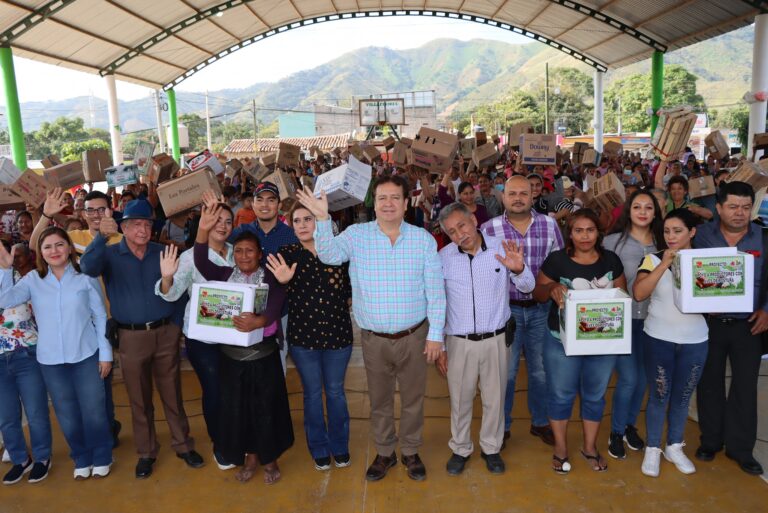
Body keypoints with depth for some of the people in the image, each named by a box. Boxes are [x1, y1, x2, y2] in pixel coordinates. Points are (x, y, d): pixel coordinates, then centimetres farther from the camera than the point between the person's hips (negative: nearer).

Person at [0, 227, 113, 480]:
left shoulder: (86, 277, -5)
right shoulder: (33, 280, 1)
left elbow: (100, 317, -2)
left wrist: (106, 353, -2)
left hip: (87, 356, -2)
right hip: (51, 360, 3)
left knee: (93, 410, 6)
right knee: (67, 414, 15)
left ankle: (101, 457, 26)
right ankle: (82, 459, 34)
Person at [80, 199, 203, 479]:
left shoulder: (162, 252, 2)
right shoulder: (110, 254, -2)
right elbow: (88, 267, -25)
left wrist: (177, 325, -5)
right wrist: (101, 236, -39)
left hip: (166, 333, 1)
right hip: (131, 337, -1)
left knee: (172, 394, 12)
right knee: (139, 399, 13)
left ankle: (183, 445, 27)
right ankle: (146, 452, 29)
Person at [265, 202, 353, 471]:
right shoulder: (285, 254, -4)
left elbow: (351, 290, 5)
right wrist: (282, 282, -22)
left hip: (337, 333, 0)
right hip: (302, 335, 0)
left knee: (335, 391, 15)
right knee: (312, 393, 15)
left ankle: (339, 445, 36)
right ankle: (319, 448, 34)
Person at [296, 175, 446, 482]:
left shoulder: (423, 239, -5)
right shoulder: (356, 235, -3)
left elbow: (435, 290, -4)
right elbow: (329, 255, -19)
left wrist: (436, 334, -5)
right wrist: (323, 218, -32)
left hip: (414, 336, 0)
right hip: (374, 339, 0)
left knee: (412, 398, 16)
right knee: (379, 400, 17)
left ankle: (410, 452, 38)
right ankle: (384, 453, 38)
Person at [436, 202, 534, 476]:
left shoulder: (501, 248, -9)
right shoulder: (444, 257, -7)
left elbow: (528, 287, -4)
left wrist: (518, 269, -27)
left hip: (496, 339, 0)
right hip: (459, 341, 0)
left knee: (494, 398, 15)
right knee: (460, 399, 14)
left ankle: (491, 448, 37)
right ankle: (460, 449, 35)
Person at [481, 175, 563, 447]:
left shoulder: (550, 224, -1)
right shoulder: (489, 229, -6)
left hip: (541, 309, 2)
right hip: (506, 309, -2)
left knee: (541, 370, 16)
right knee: (505, 372, 10)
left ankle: (540, 422, 36)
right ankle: (501, 426, 29)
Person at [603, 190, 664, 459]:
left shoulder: (661, 243, 5)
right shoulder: (612, 241, -6)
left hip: (650, 319, 4)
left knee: (643, 377, 12)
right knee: (629, 378, -6)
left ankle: (630, 425, 35)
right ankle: (616, 433, 15)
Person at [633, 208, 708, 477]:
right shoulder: (653, 259, -6)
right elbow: (638, 293, -21)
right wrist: (665, 263, -24)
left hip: (695, 341, 2)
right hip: (659, 339, -2)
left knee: (682, 397, 15)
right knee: (659, 396, 6)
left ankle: (674, 447, 33)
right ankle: (653, 449, 23)